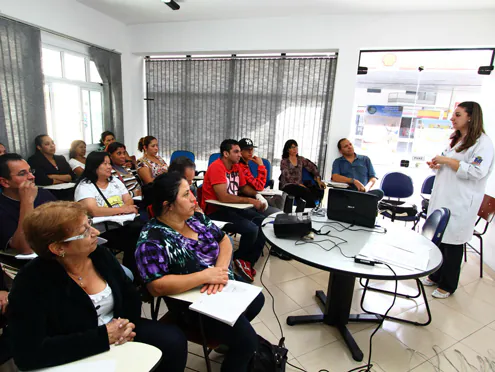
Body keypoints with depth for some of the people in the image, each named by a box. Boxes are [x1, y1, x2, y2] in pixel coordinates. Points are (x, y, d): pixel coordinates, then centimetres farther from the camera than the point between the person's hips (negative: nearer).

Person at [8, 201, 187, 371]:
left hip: (117, 333, 5)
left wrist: (126, 326, -14)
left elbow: (131, 296, 6)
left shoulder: (100, 254, -5)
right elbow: (28, 353, -26)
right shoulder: (31, 283, -20)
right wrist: (103, 337, -26)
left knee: (174, 340, -12)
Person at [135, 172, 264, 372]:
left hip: (224, 286, 8)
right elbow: (156, 286, -29)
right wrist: (205, 276, -29)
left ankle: (230, 334, 46)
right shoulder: (152, 240, -24)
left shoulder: (197, 217, -3)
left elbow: (224, 240, 2)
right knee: (246, 340, -10)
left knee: (257, 300, 25)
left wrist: (220, 269, -17)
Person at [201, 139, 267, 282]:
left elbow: (244, 186, 20)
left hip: (232, 207, 9)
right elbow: (223, 197, -28)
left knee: (263, 222, 0)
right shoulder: (216, 167, -19)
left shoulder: (236, 166, 7)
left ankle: (248, 260, 8)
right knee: (251, 229, -22)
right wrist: (250, 201, -23)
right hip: (215, 211, -9)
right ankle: (240, 258, 8)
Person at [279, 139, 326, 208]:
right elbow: (288, 177, -6)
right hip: (288, 186, -4)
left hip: (299, 186, 4)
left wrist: (318, 180, -4)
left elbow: (313, 168, 12)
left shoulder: (301, 160, 18)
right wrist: (299, 184, -17)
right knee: (306, 192, -35)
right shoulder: (284, 162, 5)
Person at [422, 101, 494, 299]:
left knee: (453, 244, 3)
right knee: (438, 240, 14)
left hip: (460, 203, -7)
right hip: (442, 198, 8)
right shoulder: (456, 139, 16)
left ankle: (448, 285, 18)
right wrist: (438, 165, 6)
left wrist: (447, 160, -19)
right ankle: (436, 276, 30)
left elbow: (477, 171, -20)